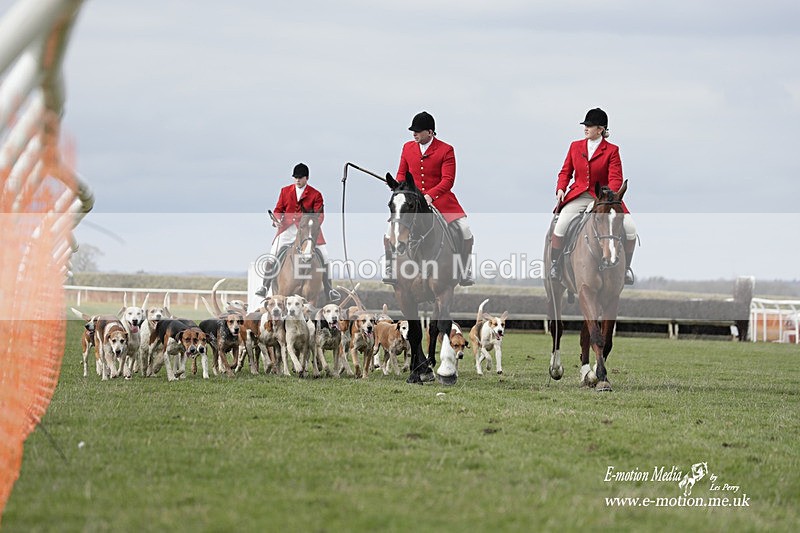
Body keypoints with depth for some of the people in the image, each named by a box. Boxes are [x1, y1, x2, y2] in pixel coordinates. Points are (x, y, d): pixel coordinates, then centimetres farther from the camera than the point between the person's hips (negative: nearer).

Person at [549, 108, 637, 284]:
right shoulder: (575, 146, 10)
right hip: (578, 196, 1)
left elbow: (615, 179, -7)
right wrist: (561, 189, -4)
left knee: (630, 229, -16)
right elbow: (565, 172, 15)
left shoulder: (612, 150, -1)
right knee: (560, 227, -25)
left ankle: (626, 267, 7)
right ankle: (554, 263, -2)